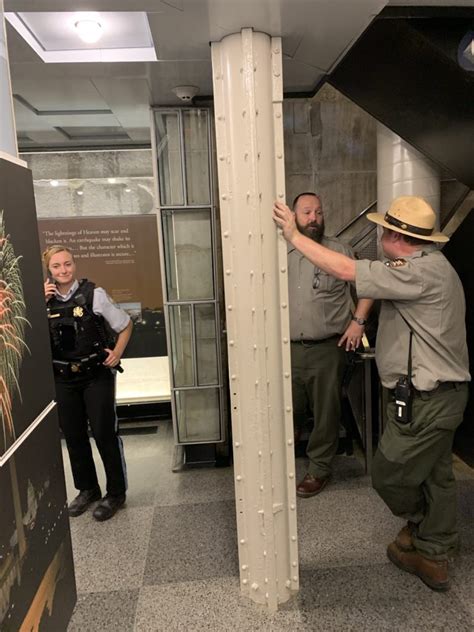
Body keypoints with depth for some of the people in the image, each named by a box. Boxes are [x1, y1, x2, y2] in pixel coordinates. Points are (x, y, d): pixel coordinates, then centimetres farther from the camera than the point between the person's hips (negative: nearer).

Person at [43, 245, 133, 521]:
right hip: (63, 379, 4)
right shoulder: (46, 299, 1)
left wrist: (117, 354, -9)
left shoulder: (94, 294, -9)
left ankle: (116, 493, 21)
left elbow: (125, 325, 0)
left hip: (96, 376, -4)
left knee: (105, 434, 3)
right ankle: (87, 489, 34)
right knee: (74, 436, 14)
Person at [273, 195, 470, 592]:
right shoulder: (432, 266, 11)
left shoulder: (421, 271, -22)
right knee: (436, 476, 18)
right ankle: (433, 557, 33)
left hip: (425, 400, -10)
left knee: (390, 475, 9)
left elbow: (346, 270, -27)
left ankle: (420, 526, 35)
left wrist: (294, 235, -21)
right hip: (442, 393, 10)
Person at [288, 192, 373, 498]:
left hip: (328, 348, -2)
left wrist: (358, 321, -6)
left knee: (326, 413, 9)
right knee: (289, 412, 13)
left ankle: (319, 469, 27)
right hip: (289, 349, 2)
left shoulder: (339, 249, -1)